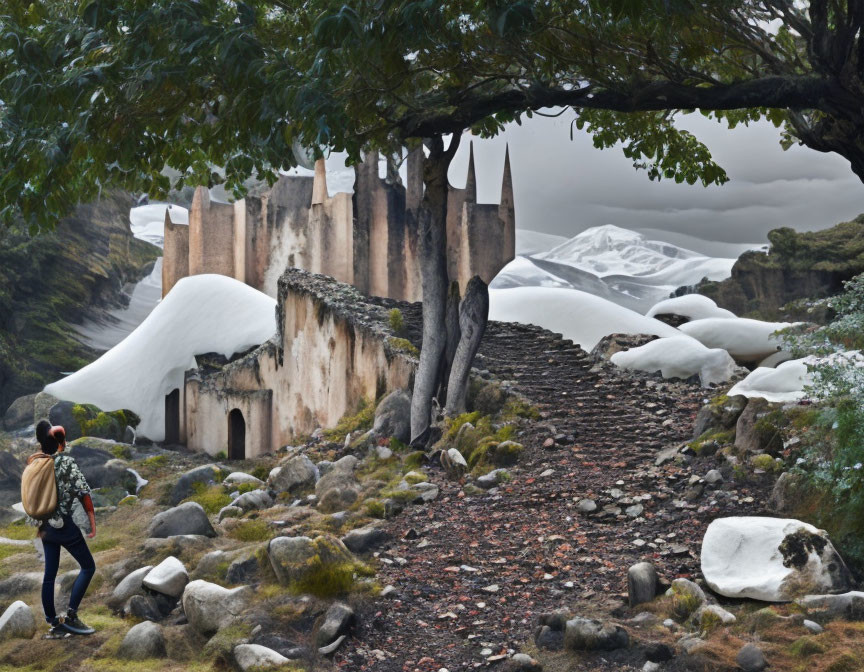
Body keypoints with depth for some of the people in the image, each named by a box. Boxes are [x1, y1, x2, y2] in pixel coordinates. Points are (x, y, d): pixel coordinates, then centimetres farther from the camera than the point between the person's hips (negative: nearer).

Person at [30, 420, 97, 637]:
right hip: (64, 524, -7)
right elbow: (83, 493, -16)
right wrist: (93, 522, -9)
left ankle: (54, 624, 17)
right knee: (88, 566, 4)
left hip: (46, 525, 7)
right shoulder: (67, 462, -14)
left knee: (50, 574, 12)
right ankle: (71, 616, -3)